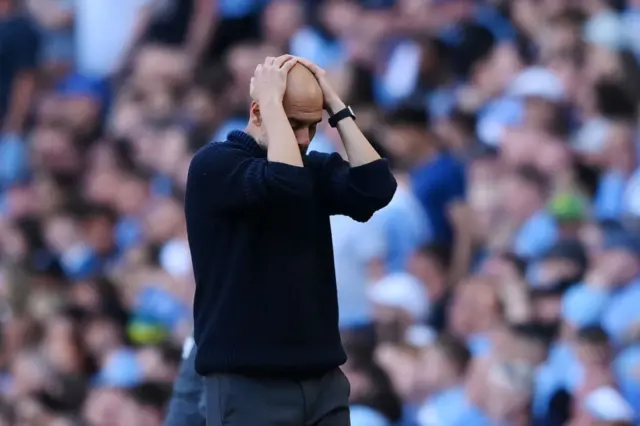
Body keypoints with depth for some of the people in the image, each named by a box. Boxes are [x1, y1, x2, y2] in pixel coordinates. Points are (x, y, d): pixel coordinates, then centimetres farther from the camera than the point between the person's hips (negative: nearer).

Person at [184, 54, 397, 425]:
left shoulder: (317, 169, 11)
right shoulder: (214, 165, -6)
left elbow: (376, 188, -8)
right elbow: (284, 181, -25)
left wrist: (336, 105, -4)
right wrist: (272, 100, -15)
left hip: (323, 381, 6)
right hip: (248, 384, -6)